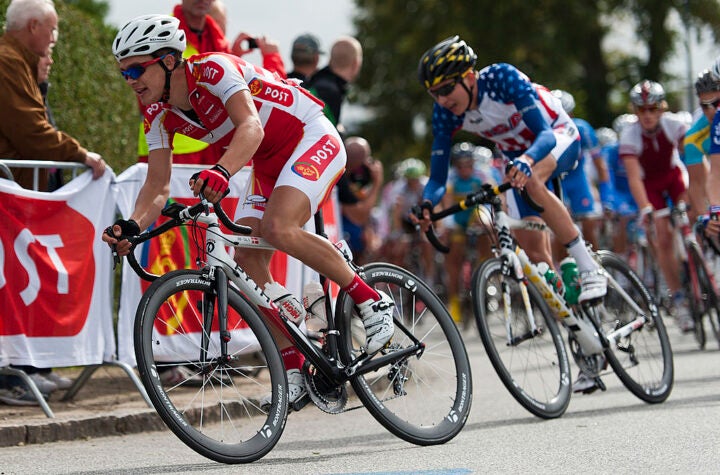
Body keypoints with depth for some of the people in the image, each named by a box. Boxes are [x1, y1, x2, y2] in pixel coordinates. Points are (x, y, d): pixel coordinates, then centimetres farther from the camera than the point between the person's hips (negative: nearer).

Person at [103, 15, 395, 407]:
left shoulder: (212, 70, -26)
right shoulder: (160, 116, -3)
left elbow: (251, 127, -41)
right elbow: (158, 186, -6)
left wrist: (222, 172, -60)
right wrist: (132, 226, -27)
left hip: (313, 139, -8)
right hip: (268, 164, 8)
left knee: (277, 227, -31)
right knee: (247, 260, -7)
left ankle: (372, 301, -17)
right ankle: (293, 368, 0)